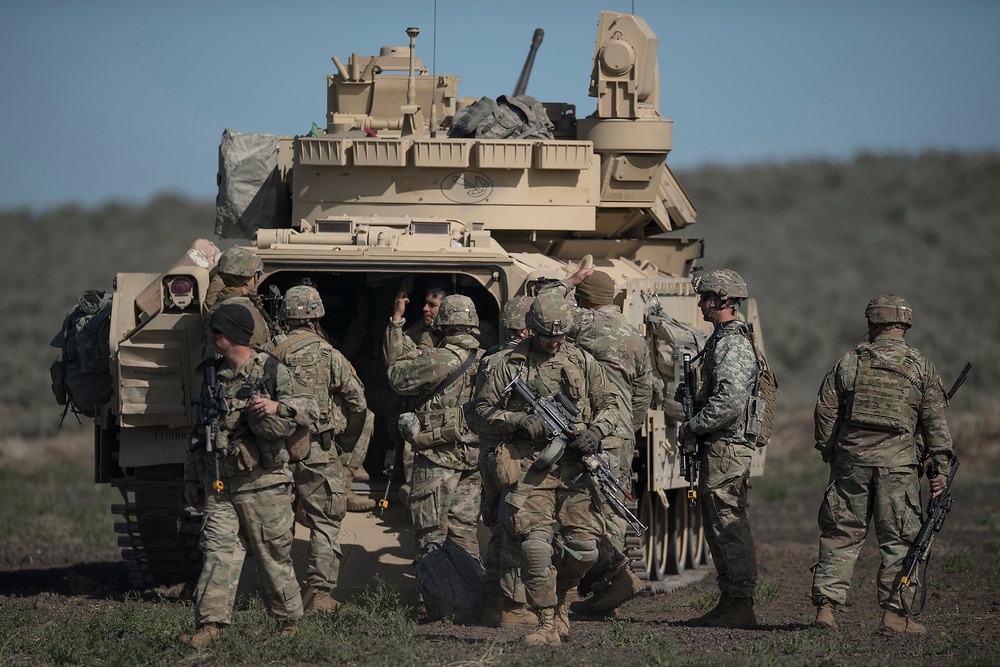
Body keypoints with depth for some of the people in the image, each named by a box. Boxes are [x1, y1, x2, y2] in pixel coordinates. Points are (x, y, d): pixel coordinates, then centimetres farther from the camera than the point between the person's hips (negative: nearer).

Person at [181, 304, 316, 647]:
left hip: (262, 482, -4)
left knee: (273, 554, 4)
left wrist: (278, 406, -24)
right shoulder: (211, 373, 12)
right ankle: (210, 623, -12)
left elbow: (310, 408, -5)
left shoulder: (272, 371, -3)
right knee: (218, 550, -7)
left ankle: (290, 619, 20)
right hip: (219, 483, 4)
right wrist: (191, 476, 16)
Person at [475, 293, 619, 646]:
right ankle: (548, 625, -4)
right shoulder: (512, 364, 4)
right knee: (535, 546, -12)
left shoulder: (582, 362, 10)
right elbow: (483, 409, 6)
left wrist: (595, 432, -6)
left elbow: (608, 406, 15)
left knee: (584, 549, 0)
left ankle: (559, 596, 29)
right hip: (530, 468, -2)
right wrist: (520, 421, -10)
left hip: (574, 467, 2)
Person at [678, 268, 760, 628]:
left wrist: (690, 428, -15)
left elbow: (729, 403, -25)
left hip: (726, 449, -11)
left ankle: (741, 607, -8)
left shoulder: (733, 345, -16)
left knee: (729, 527, -9)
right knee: (718, 526, 13)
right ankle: (730, 602, 17)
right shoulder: (723, 339, 18)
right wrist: (694, 428, 16)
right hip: (718, 448, 11)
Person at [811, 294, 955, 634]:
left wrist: (830, 453, 17)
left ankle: (827, 605, 4)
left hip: (851, 461, 1)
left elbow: (825, 410, 5)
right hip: (898, 465, -1)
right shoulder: (921, 368, 2)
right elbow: (935, 421, -1)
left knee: (841, 535, 9)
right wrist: (940, 467, 1)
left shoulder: (849, 363, 5)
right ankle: (895, 613, 0)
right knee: (899, 541, 4)